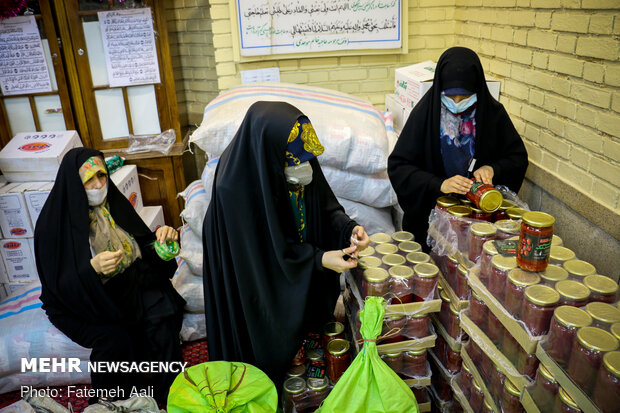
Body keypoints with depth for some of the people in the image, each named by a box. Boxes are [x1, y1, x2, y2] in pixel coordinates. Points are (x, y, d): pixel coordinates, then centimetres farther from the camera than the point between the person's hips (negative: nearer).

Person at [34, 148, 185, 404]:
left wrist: (162, 237, -20)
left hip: (127, 284, 4)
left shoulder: (113, 203, -2)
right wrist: (92, 269, -38)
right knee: (115, 337, -28)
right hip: (80, 301, -3)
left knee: (162, 311, -22)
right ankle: (109, 402, 0)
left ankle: (166, 391, -5)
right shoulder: (54, 222, -16)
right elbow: (60, 288, -18)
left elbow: (144, 246, 4)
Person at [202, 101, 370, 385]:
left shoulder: (301, 159, -18)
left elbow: (324, 204, -5)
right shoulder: (235, 187, -35)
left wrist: (349, 228, -24)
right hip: (255, 280, -5)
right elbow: (264, 248, -26)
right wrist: (319, 259, -29)